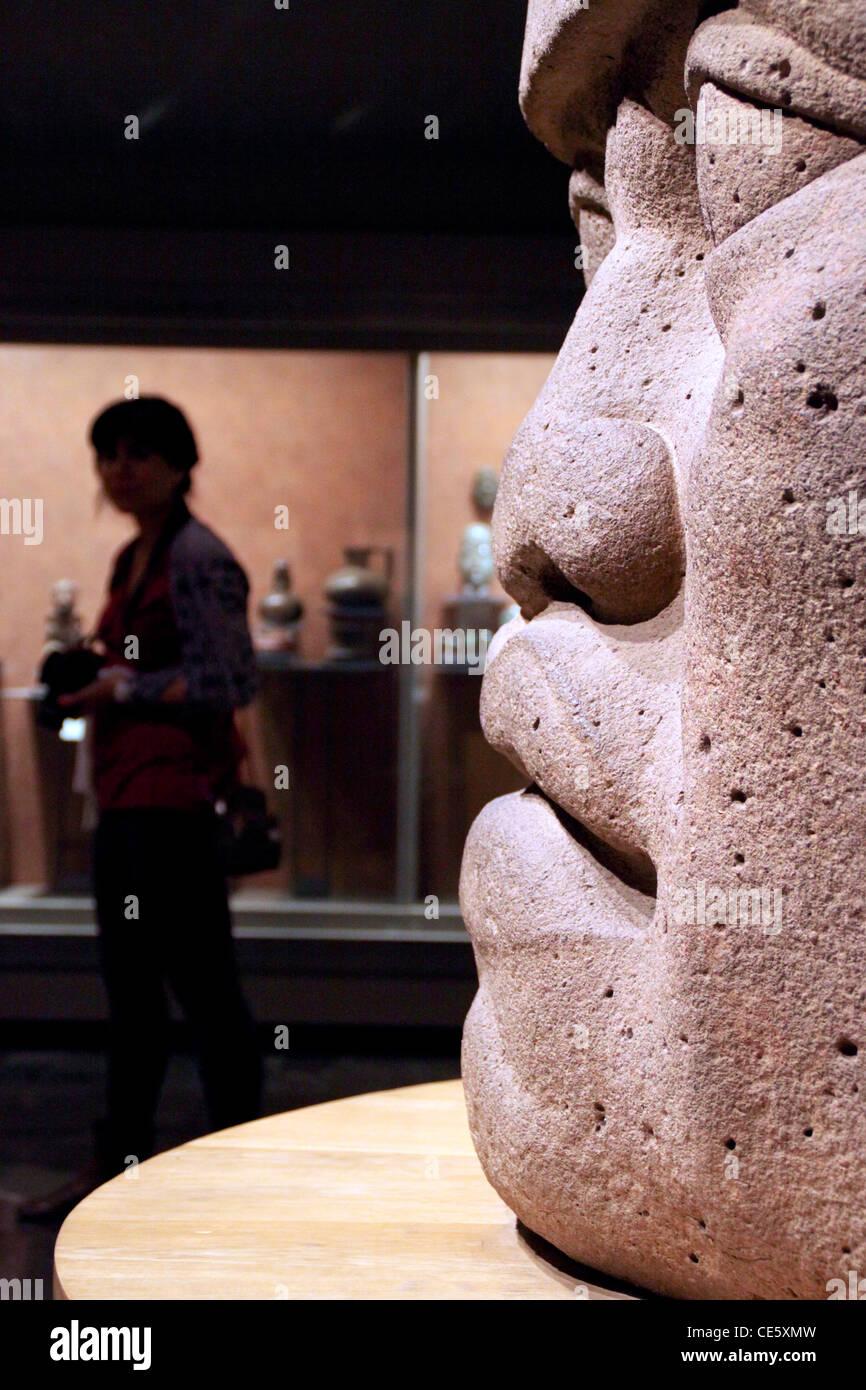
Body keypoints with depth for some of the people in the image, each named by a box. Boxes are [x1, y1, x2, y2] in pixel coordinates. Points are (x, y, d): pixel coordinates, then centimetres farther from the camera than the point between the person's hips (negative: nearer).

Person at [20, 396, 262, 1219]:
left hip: (175, 795, -10)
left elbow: (231, 682, -18)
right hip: (124, 796, 10)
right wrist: (90, 675, 9)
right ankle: (120, 1162, 25)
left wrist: (124, 688, -15)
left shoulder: (198, 560, -12)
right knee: (128, 987, 15)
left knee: (201, 983, -2)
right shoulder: (131, 559, 15)